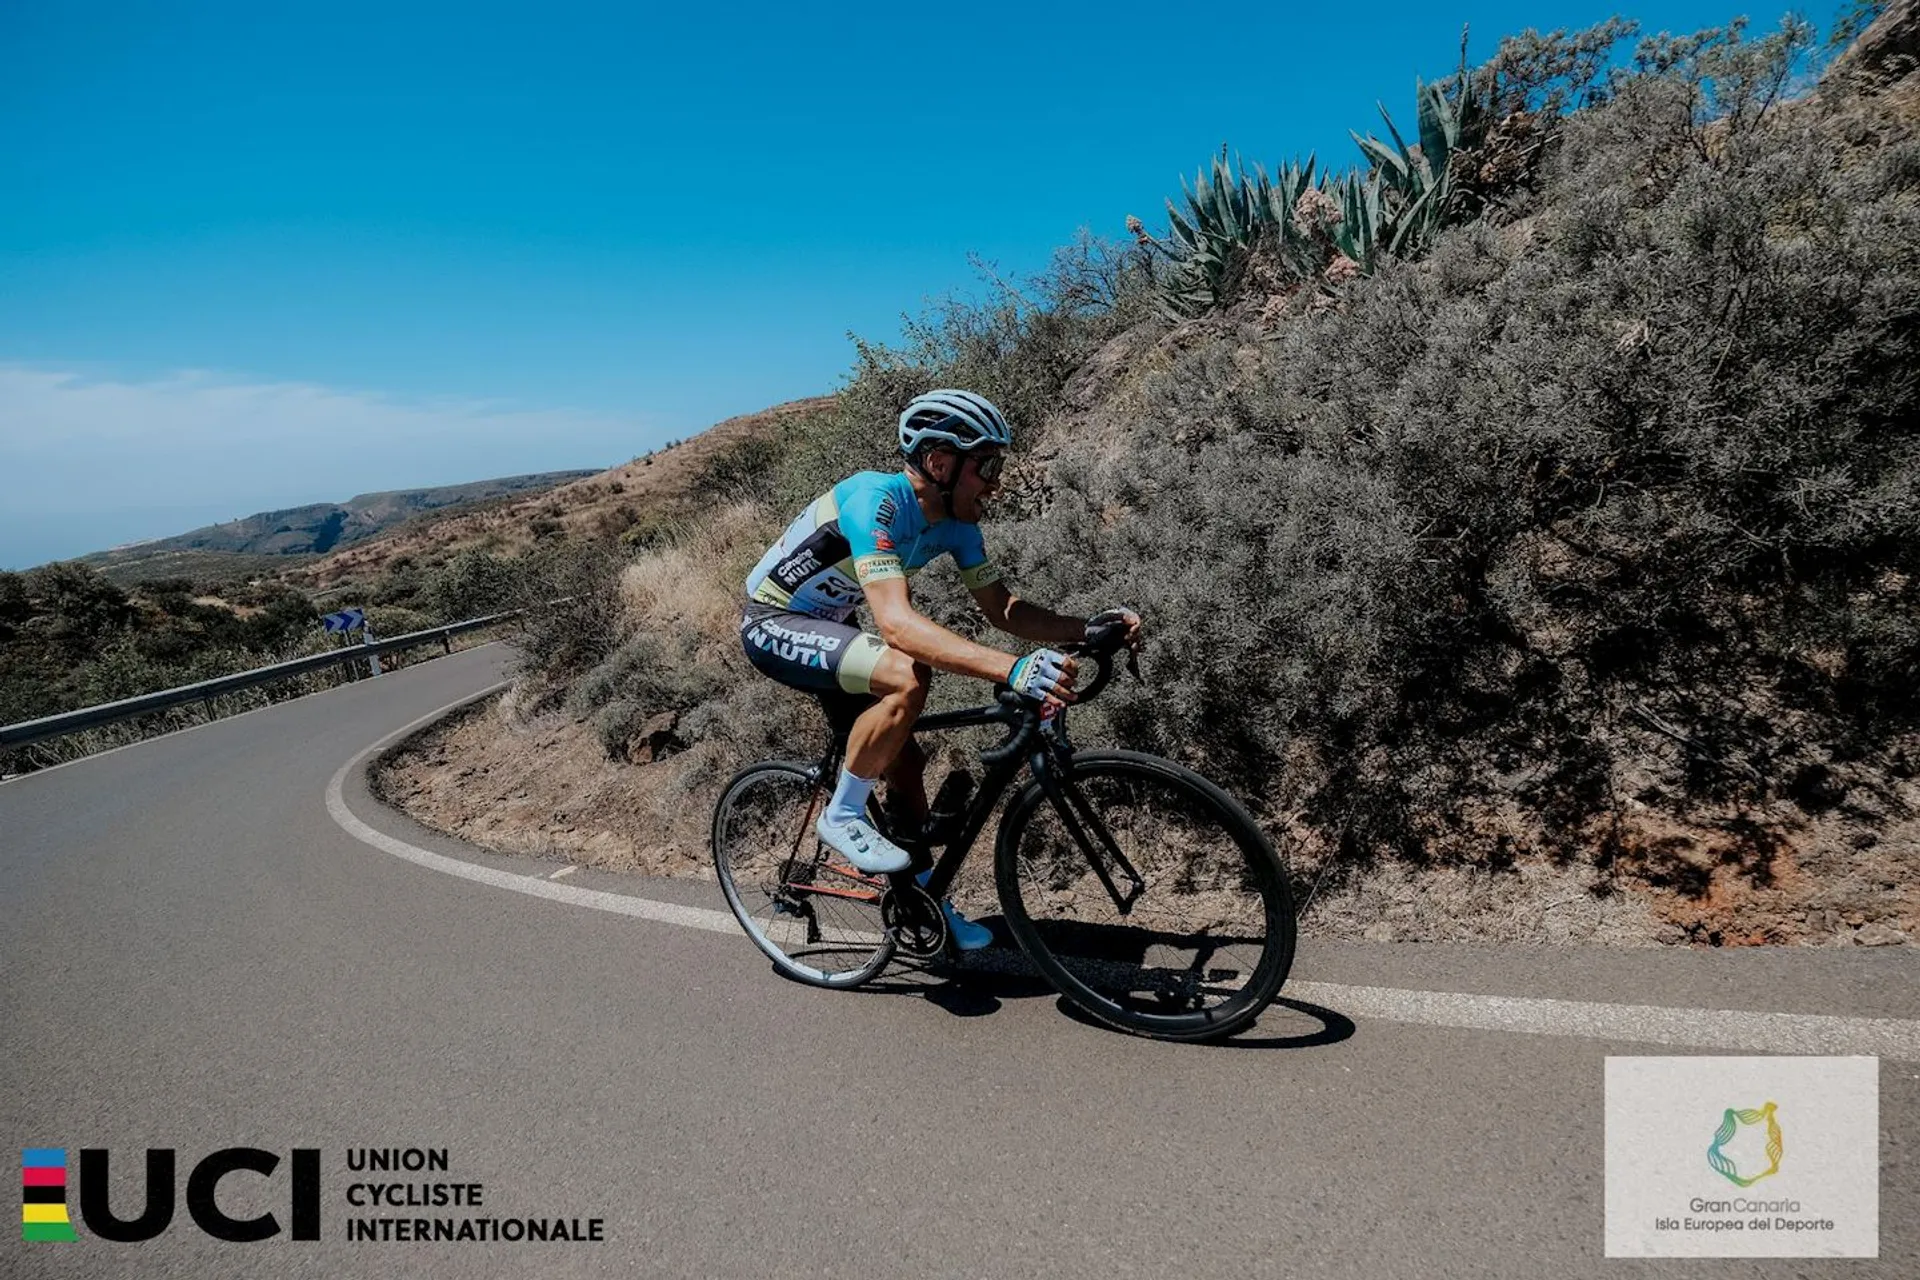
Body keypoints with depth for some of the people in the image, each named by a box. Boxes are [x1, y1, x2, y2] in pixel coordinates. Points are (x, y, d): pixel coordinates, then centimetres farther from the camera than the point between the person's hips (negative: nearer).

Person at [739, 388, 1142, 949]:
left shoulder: (956, 521, -8)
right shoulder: (875, 499, -33)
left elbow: (1001, 607, -1)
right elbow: (897, 621, -45)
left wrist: (1088, 626, -17)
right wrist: (1013, 669, -54)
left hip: (825, 625, 8)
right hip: (771, 624, -8)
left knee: (905, 762, 4)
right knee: (907, 677, -31)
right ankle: (842, 815, -11)